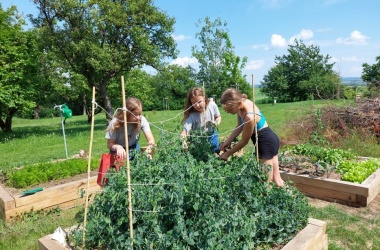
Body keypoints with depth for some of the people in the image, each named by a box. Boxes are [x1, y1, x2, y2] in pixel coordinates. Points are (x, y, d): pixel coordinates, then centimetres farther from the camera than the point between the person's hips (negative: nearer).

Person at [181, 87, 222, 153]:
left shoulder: (212, 105, -20)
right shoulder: (191, 116, -31)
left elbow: (218, 117, -1)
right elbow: (185, 130, -41)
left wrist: (216, 123, -23)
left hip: (212, 134, 3)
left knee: (216, 151, 11)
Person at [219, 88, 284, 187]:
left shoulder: (250, 117, -33)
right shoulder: (242, 103, -8)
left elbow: (244, 141, -19)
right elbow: (240, 126, 7)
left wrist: (227, 154, -8)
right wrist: (228, 141, 0)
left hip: (266, 143, -9)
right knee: (276, 178, 19)